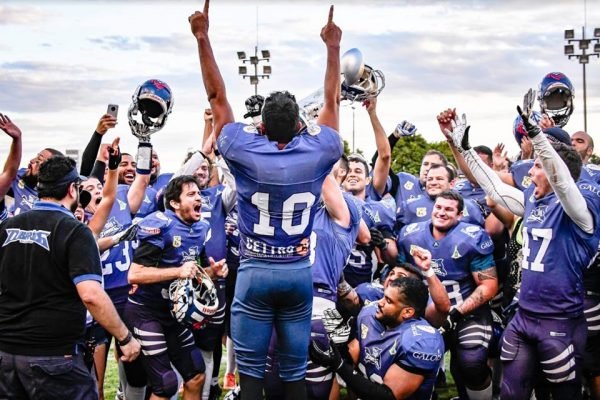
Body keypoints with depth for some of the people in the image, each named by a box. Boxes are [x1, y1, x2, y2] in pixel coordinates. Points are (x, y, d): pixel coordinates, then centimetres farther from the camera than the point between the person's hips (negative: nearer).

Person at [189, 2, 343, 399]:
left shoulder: (246, 152, -8)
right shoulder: (316, 154, -4)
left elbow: (218, 97, -1)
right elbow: (332, 102, 10)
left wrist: (203, 39, 1)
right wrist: (334, 48, 17)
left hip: (255, 273, -2)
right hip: (299, 273, 2)